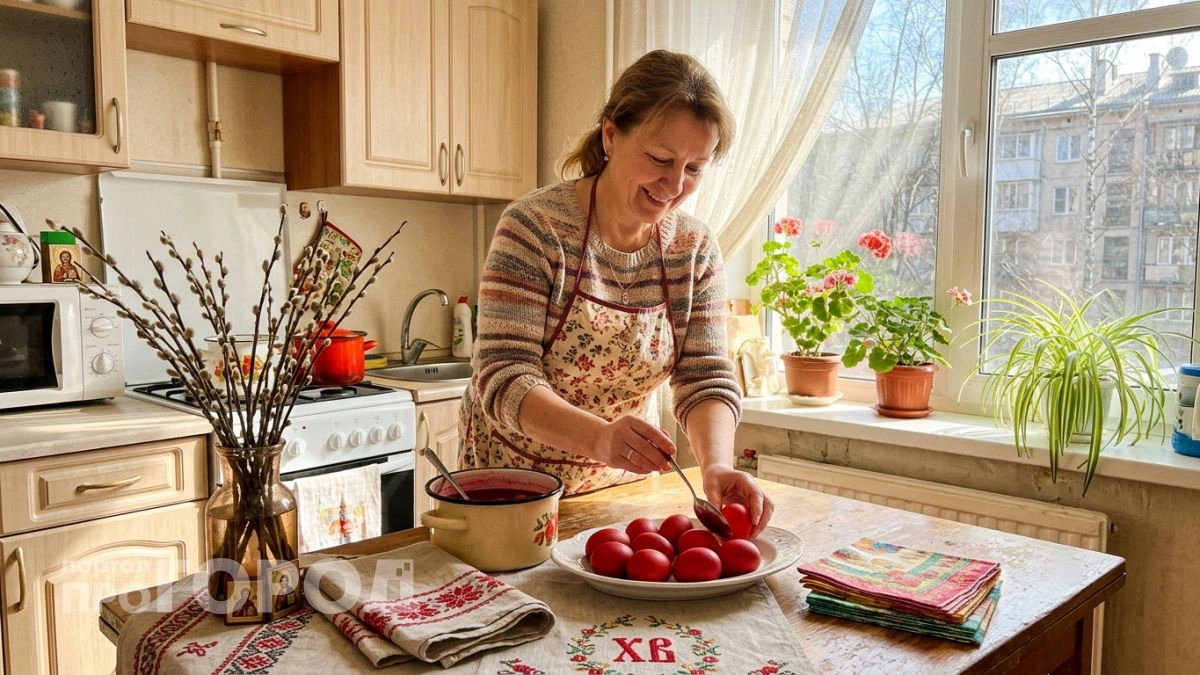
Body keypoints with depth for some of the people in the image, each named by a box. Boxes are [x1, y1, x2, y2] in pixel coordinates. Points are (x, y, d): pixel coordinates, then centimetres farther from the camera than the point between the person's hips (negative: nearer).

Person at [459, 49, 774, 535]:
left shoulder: (695, 249, -7)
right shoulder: (534, 227, -21)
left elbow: (706, 378, -12)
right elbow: (503, 377, -27)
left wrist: (717, 465, -32)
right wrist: (600, 437, -44)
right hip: (514, 481, -3)